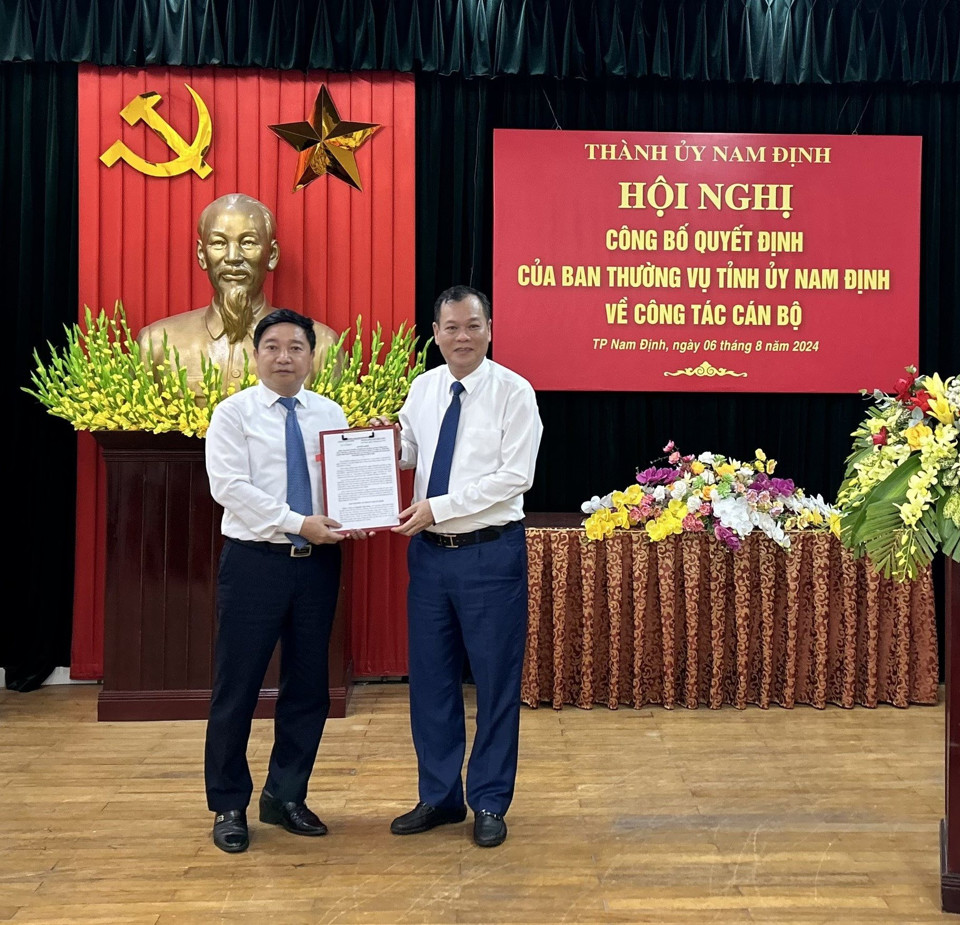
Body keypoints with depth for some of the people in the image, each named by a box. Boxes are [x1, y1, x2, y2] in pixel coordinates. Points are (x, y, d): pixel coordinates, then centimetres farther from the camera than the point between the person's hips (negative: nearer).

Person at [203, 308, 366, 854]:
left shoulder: (331, 415, 9)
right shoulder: (234, 414, -2)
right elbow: (229, 487, -13)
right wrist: (299, 523, -20)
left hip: (318, 562, 4)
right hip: (255, 561, -4)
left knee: (309, 686, 11)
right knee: (238, 686, 4)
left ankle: (286, 797, 28)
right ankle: (229, 805, 22)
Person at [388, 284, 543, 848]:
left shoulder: (514, 392, -8)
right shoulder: (423, 388, 8)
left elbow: (515, 477, -15)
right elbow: (401, 451, 10)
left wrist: (439, 506, -18)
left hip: (491, 552, -5)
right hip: (430, 550, 5)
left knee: (496, 681, 6)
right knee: (430, 678, 13)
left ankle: (490, 803, 23)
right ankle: (439, 797, 29)